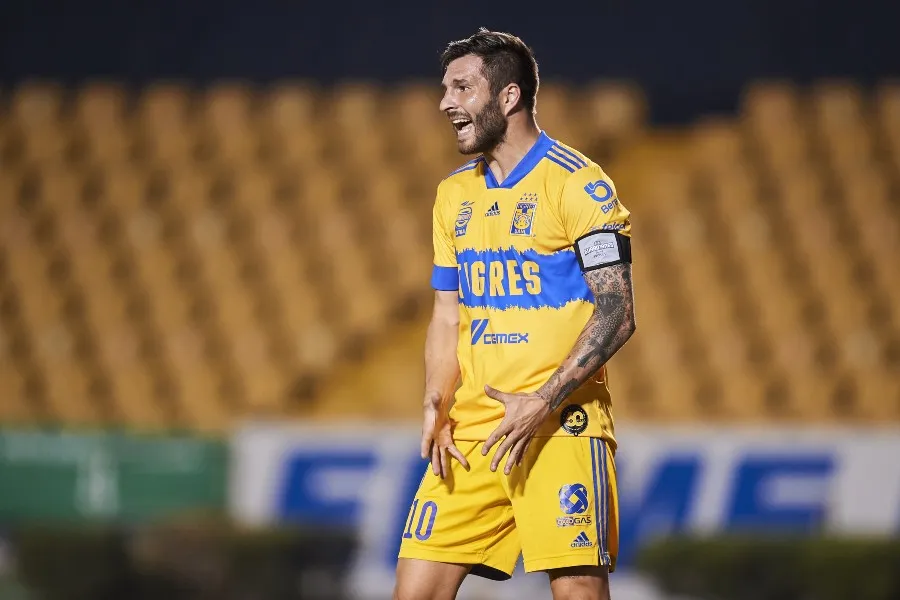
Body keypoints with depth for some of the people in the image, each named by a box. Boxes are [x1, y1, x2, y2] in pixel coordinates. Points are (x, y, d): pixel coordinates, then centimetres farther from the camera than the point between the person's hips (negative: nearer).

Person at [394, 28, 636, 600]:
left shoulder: (577, 183, -6)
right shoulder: (455, 193, 16)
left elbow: (617, 312, -11)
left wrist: (542, 404, -19)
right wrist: (436, 405, 2)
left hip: (560, 424, -6)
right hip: (471, 426, 6)